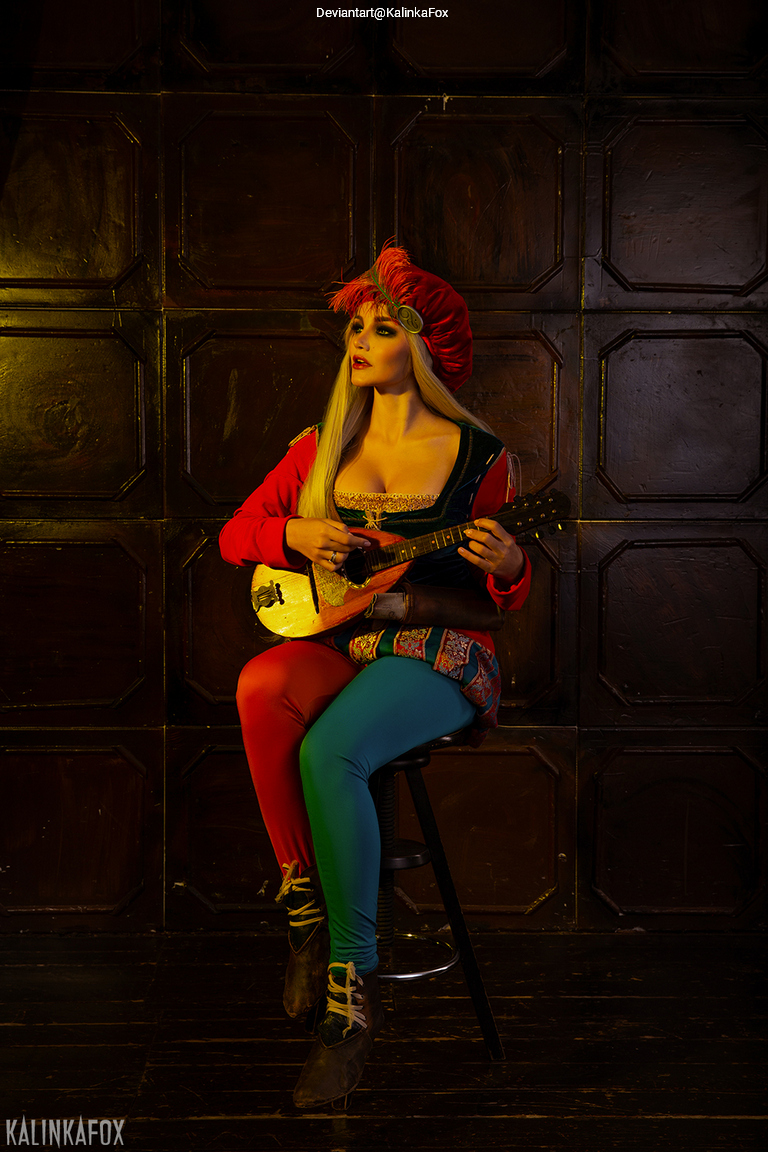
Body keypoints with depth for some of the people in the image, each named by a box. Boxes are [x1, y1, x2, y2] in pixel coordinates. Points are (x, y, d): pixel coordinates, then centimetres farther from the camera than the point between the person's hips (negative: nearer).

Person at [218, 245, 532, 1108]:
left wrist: (507, 567, -20)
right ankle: (306, 908, -18)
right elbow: (235, 534, 13)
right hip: (332, 641, 4)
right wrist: (294, 535, -7)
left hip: (437, 655, -3)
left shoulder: (477, 456, 2)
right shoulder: (320, 449, 12)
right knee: (261, 689, -33)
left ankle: (352, 985, -20)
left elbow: (507, 596, 4)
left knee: (328, 751, -34)